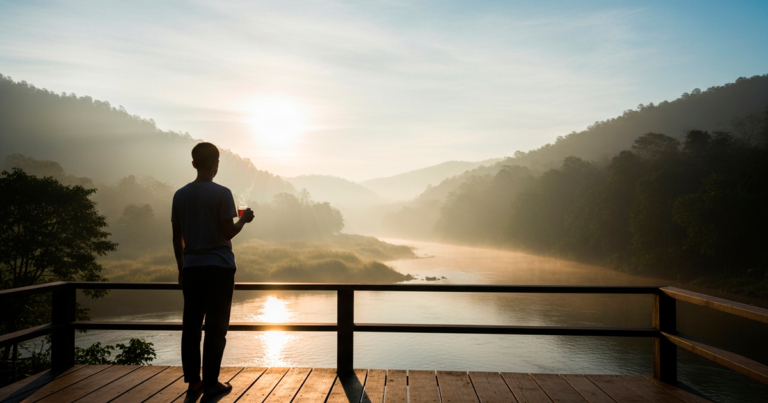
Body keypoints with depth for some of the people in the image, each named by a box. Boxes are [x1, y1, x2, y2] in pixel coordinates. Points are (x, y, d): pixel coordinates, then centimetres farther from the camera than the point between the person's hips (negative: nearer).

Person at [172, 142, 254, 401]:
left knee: (191, 326, 8)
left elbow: (177, 239, 8)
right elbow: (228, 233, -11)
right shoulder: (222, 193, -9)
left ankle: (192, 382, 12)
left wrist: (181, 269, 17)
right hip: (219, 267, -4)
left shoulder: (180, 195, 6)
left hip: (192, 267, 5)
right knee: (216, 327, 3)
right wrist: (243, 219, 7)